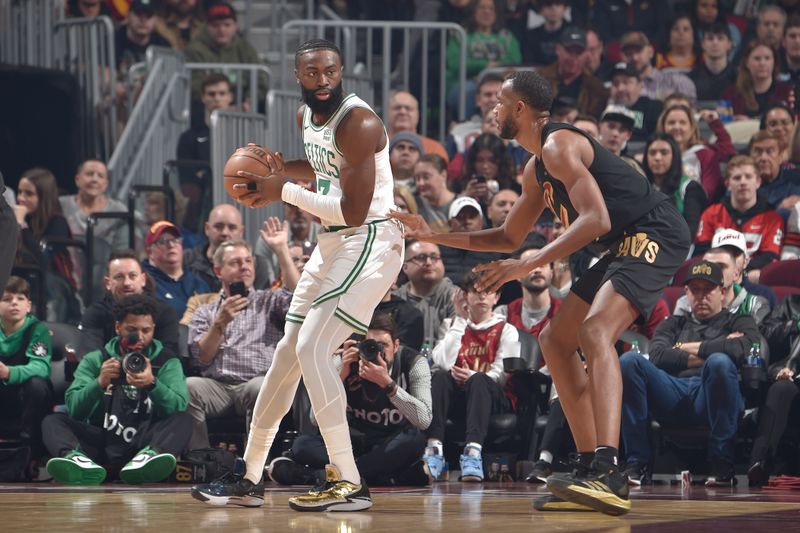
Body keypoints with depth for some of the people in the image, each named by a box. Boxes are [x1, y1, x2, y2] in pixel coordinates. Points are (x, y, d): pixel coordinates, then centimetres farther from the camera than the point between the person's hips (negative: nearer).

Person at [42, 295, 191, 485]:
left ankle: (149, 457, -57)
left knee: (183, 419, -25)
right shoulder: (94, 360, 12)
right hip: (101, 441, 1)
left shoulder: (167, 362, 10)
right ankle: (75, 458, -53)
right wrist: (99, 383, -19)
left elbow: (178, 407, -7)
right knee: (53, 421, -18)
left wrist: (153, 384, -25)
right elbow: (74, 410, -1)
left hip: (143, 443, -1)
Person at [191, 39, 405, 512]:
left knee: (312, 349, -20)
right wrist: (282, 169, 8)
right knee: (287, 353, 12)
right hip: (332, 243, 10)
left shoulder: (358, 123, -22)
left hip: (370, 240, -10)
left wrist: (284, 191, -19)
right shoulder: (307, 116, 7)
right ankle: (250, 480, 23)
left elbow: (353, 211, -25)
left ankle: (349, 484, -18)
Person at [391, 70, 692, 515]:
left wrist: (529, 265, -26)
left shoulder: (559, 145, -14)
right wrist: (434, 236, 24)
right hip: (627, 245, 11)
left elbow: (595, 219, -25)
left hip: (655, 233, -11)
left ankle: (608, 473, -43)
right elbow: (509, 237, 30)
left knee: (595, 329, -30)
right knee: (555, 340, 13)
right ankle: (592, 469, 12)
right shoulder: (538, 168, 19)